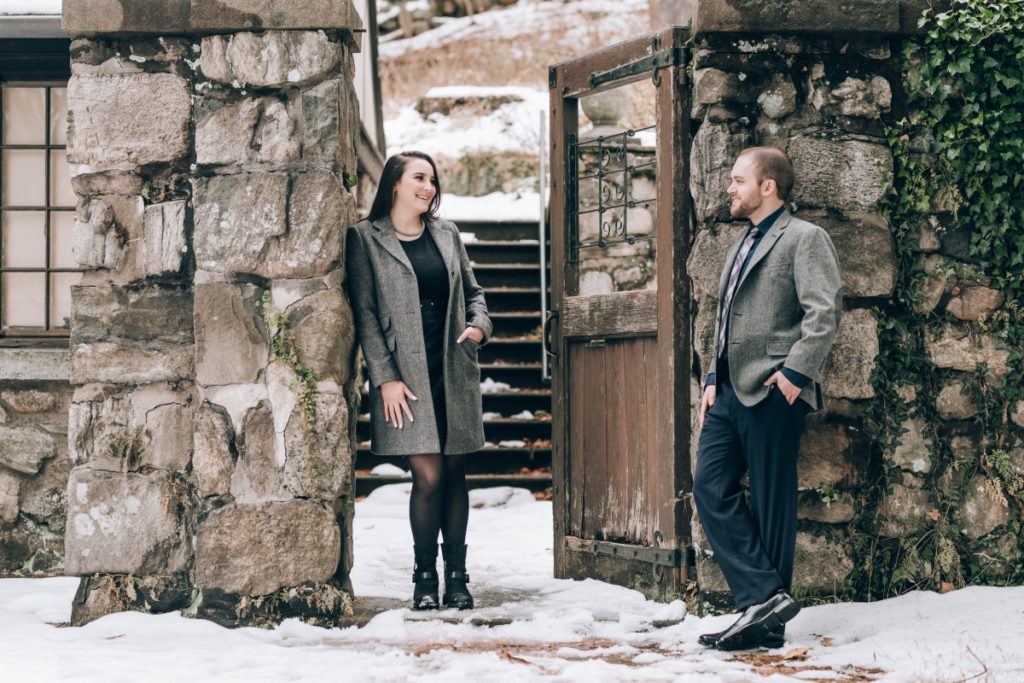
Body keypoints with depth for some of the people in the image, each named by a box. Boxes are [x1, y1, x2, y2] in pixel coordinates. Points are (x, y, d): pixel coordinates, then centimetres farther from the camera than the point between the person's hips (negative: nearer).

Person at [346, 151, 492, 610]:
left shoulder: (447, 235, 14)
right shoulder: (365, 238, 0)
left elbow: (472, 291, 22)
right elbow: (364, 312, -4)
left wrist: (479, 324, -1)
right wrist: (385, 378, -10)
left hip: (453, 371, 4)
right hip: (405, 374, -4)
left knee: (454, 474, 5)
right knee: (428, 474, -10)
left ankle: (456, 577, 12)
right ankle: (425, 577, 5)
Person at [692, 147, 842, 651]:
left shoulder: (803, 238, -5)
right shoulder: (742, 246, 23)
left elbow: (825, 310, -16)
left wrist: (795, 371, -21)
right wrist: (714, 379, 18)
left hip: (771, 393, -9)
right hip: (731, 393, 9)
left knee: (771, 505, -4)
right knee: (710, 486, -3)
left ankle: (767, 624, 1)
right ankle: (762, 597, -4)